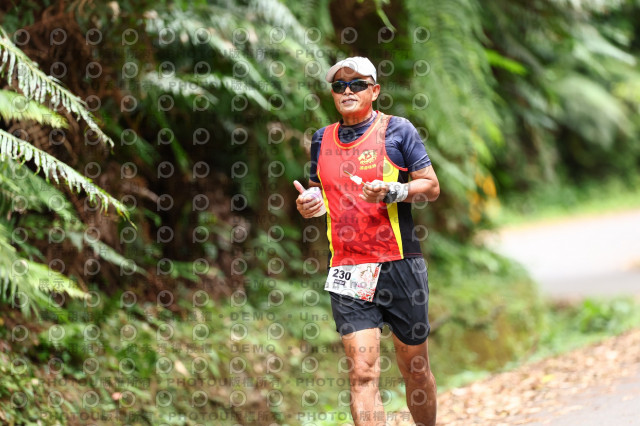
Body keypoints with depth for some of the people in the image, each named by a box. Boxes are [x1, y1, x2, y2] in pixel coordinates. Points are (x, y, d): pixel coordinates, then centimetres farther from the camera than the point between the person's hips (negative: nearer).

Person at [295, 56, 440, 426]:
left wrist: (393, 191, -17)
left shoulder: (397, 129, 2)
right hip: (347, 268, 2)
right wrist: (309, 205, 2)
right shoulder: (323, 139, 13)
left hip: (400, 265, -2)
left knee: (415, 370, 8)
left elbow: (431, 186, 1)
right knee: (362, 372, -10)